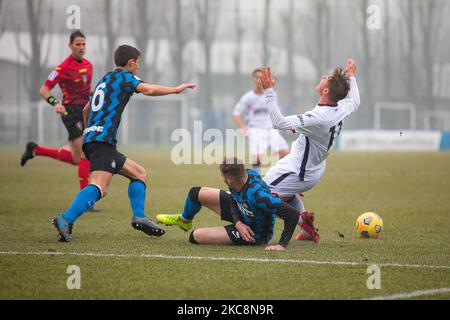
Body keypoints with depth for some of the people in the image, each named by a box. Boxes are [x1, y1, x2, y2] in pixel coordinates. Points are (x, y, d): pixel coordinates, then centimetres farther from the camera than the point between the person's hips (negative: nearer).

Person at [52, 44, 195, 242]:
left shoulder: (105, 80, 26)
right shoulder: (123, 76, 2)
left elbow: (86, 110, 35)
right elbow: (148, 90, -14)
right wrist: (176, 89, -2)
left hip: (90, 138, 10)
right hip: (102, 139, -10)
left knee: (139, 173, 17)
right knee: (99, 187, -25)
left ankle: (139, 216, 5)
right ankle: (66, 220, -39)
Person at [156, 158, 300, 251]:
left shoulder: (257, 195, -44)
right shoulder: (245, 175, -21)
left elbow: (293, 214, -45)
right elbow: (234, 201, 1)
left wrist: (282, 244, -41)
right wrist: (238, 222, -17)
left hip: (256, 235, -7)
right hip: (241, 217, 7)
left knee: (196, 236, -11)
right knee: (196, 193, 8)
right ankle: (184, 220, 42)